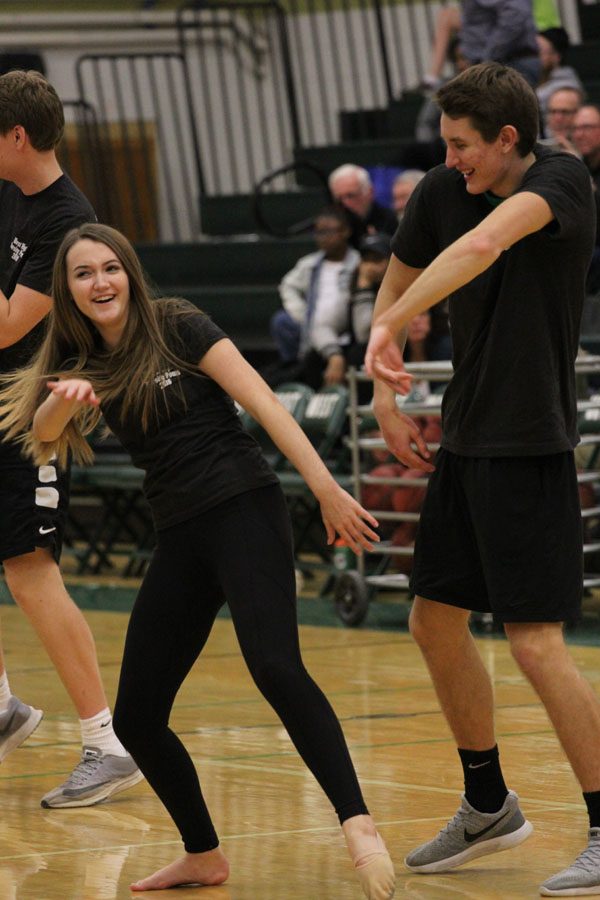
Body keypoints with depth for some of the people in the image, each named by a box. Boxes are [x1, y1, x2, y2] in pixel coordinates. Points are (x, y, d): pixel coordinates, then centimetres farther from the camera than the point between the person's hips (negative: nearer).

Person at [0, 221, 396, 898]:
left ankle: (358, 825, -33)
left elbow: (261, 401, -7)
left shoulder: (177, 328, -2)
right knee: (135, 718, 4)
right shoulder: (86, 365, 12)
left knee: (275, 668, -27)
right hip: (180, 538, 7)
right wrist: (62, 402, -29)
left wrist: (326, 489, -15)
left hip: (244, 510, -6)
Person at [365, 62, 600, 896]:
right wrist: (386, 392, 9)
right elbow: (398, 280, 18)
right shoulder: (442, 191, 2)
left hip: (531, 447, -8)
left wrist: (389, 328, -40)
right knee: (436, 623, 14)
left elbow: (485, 244, -37)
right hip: (464, 443, 8)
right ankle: (489, 807, 31)